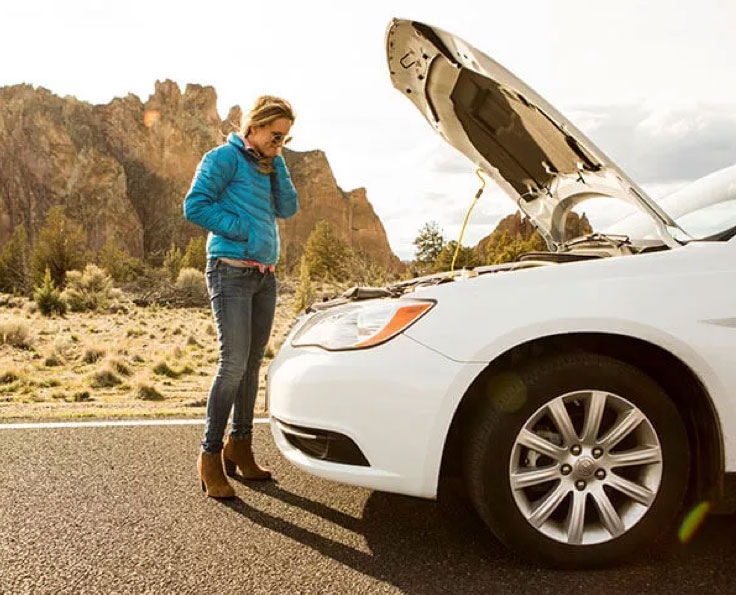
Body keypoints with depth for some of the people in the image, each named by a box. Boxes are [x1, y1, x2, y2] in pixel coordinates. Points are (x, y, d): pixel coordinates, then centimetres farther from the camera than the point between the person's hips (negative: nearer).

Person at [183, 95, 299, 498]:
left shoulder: (268, 166, 19)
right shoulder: (225, 157, -4)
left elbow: (288, 209, 12)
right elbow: (195, 206, -12)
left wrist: (277, 163, 5)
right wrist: (243, 230, -14)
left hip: (265, 276, 8)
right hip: (231, 271, -8)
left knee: (253, 364, 10)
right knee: (234, 364, -12)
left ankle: (239, 444, 22)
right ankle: (210, 456, -1)